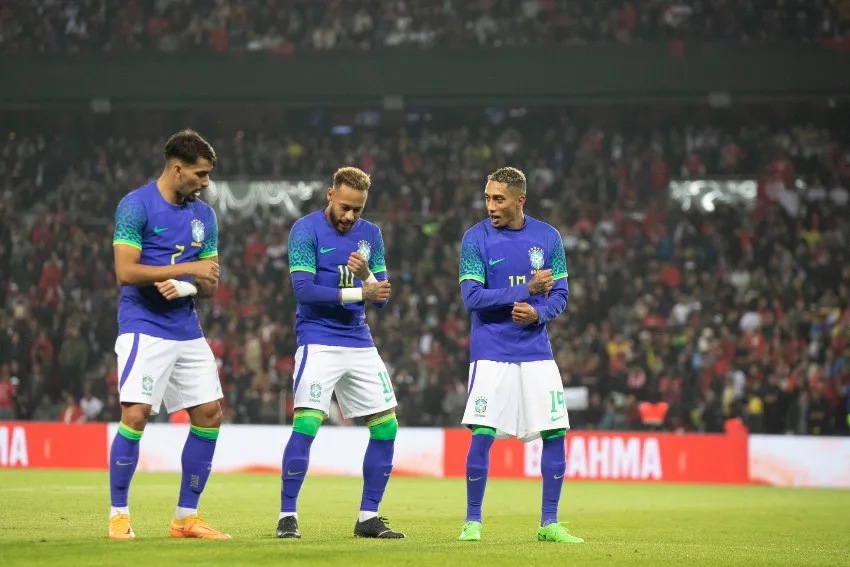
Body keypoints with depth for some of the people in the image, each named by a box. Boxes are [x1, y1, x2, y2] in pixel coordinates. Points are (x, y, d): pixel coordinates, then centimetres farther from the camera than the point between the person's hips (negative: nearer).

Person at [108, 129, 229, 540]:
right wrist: (189, 268, -18)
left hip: (187, 330, 7)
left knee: (209, 415, 2)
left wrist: (186, 287, -11)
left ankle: (186, 517, 11)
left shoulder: (204, 215, 11)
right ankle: (119, 514, -3)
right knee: (136, 414, -16)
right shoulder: (135, 206, -8)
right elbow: (125, 272, -17)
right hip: (144, 327, -7)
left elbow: (209, 284, 12)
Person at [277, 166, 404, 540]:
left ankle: (368, 517, 13)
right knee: (306, 424, -18)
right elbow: (304, 290, -16)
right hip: (319, 342, -6)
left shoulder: (370, 234, 10)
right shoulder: (306, 230, -6)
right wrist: (358, 292, -18)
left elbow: (381, 297, 8)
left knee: (386, 427, 3)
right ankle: (287, 516, -9)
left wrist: (366, 274, -13)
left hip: (360, 343, 6)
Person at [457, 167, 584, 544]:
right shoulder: (476, 238, -5)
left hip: (536, 351, 3)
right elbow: (472, 297, -12)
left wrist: (538, 313, -15)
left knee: (555, 434, 0)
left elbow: (559, 296, 6)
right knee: (482, 435, -10)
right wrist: (527, 290, -17)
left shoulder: (548, 238, 4)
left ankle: (549, 524, 11)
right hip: (491, 353, -3)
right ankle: (472, 522, 4)